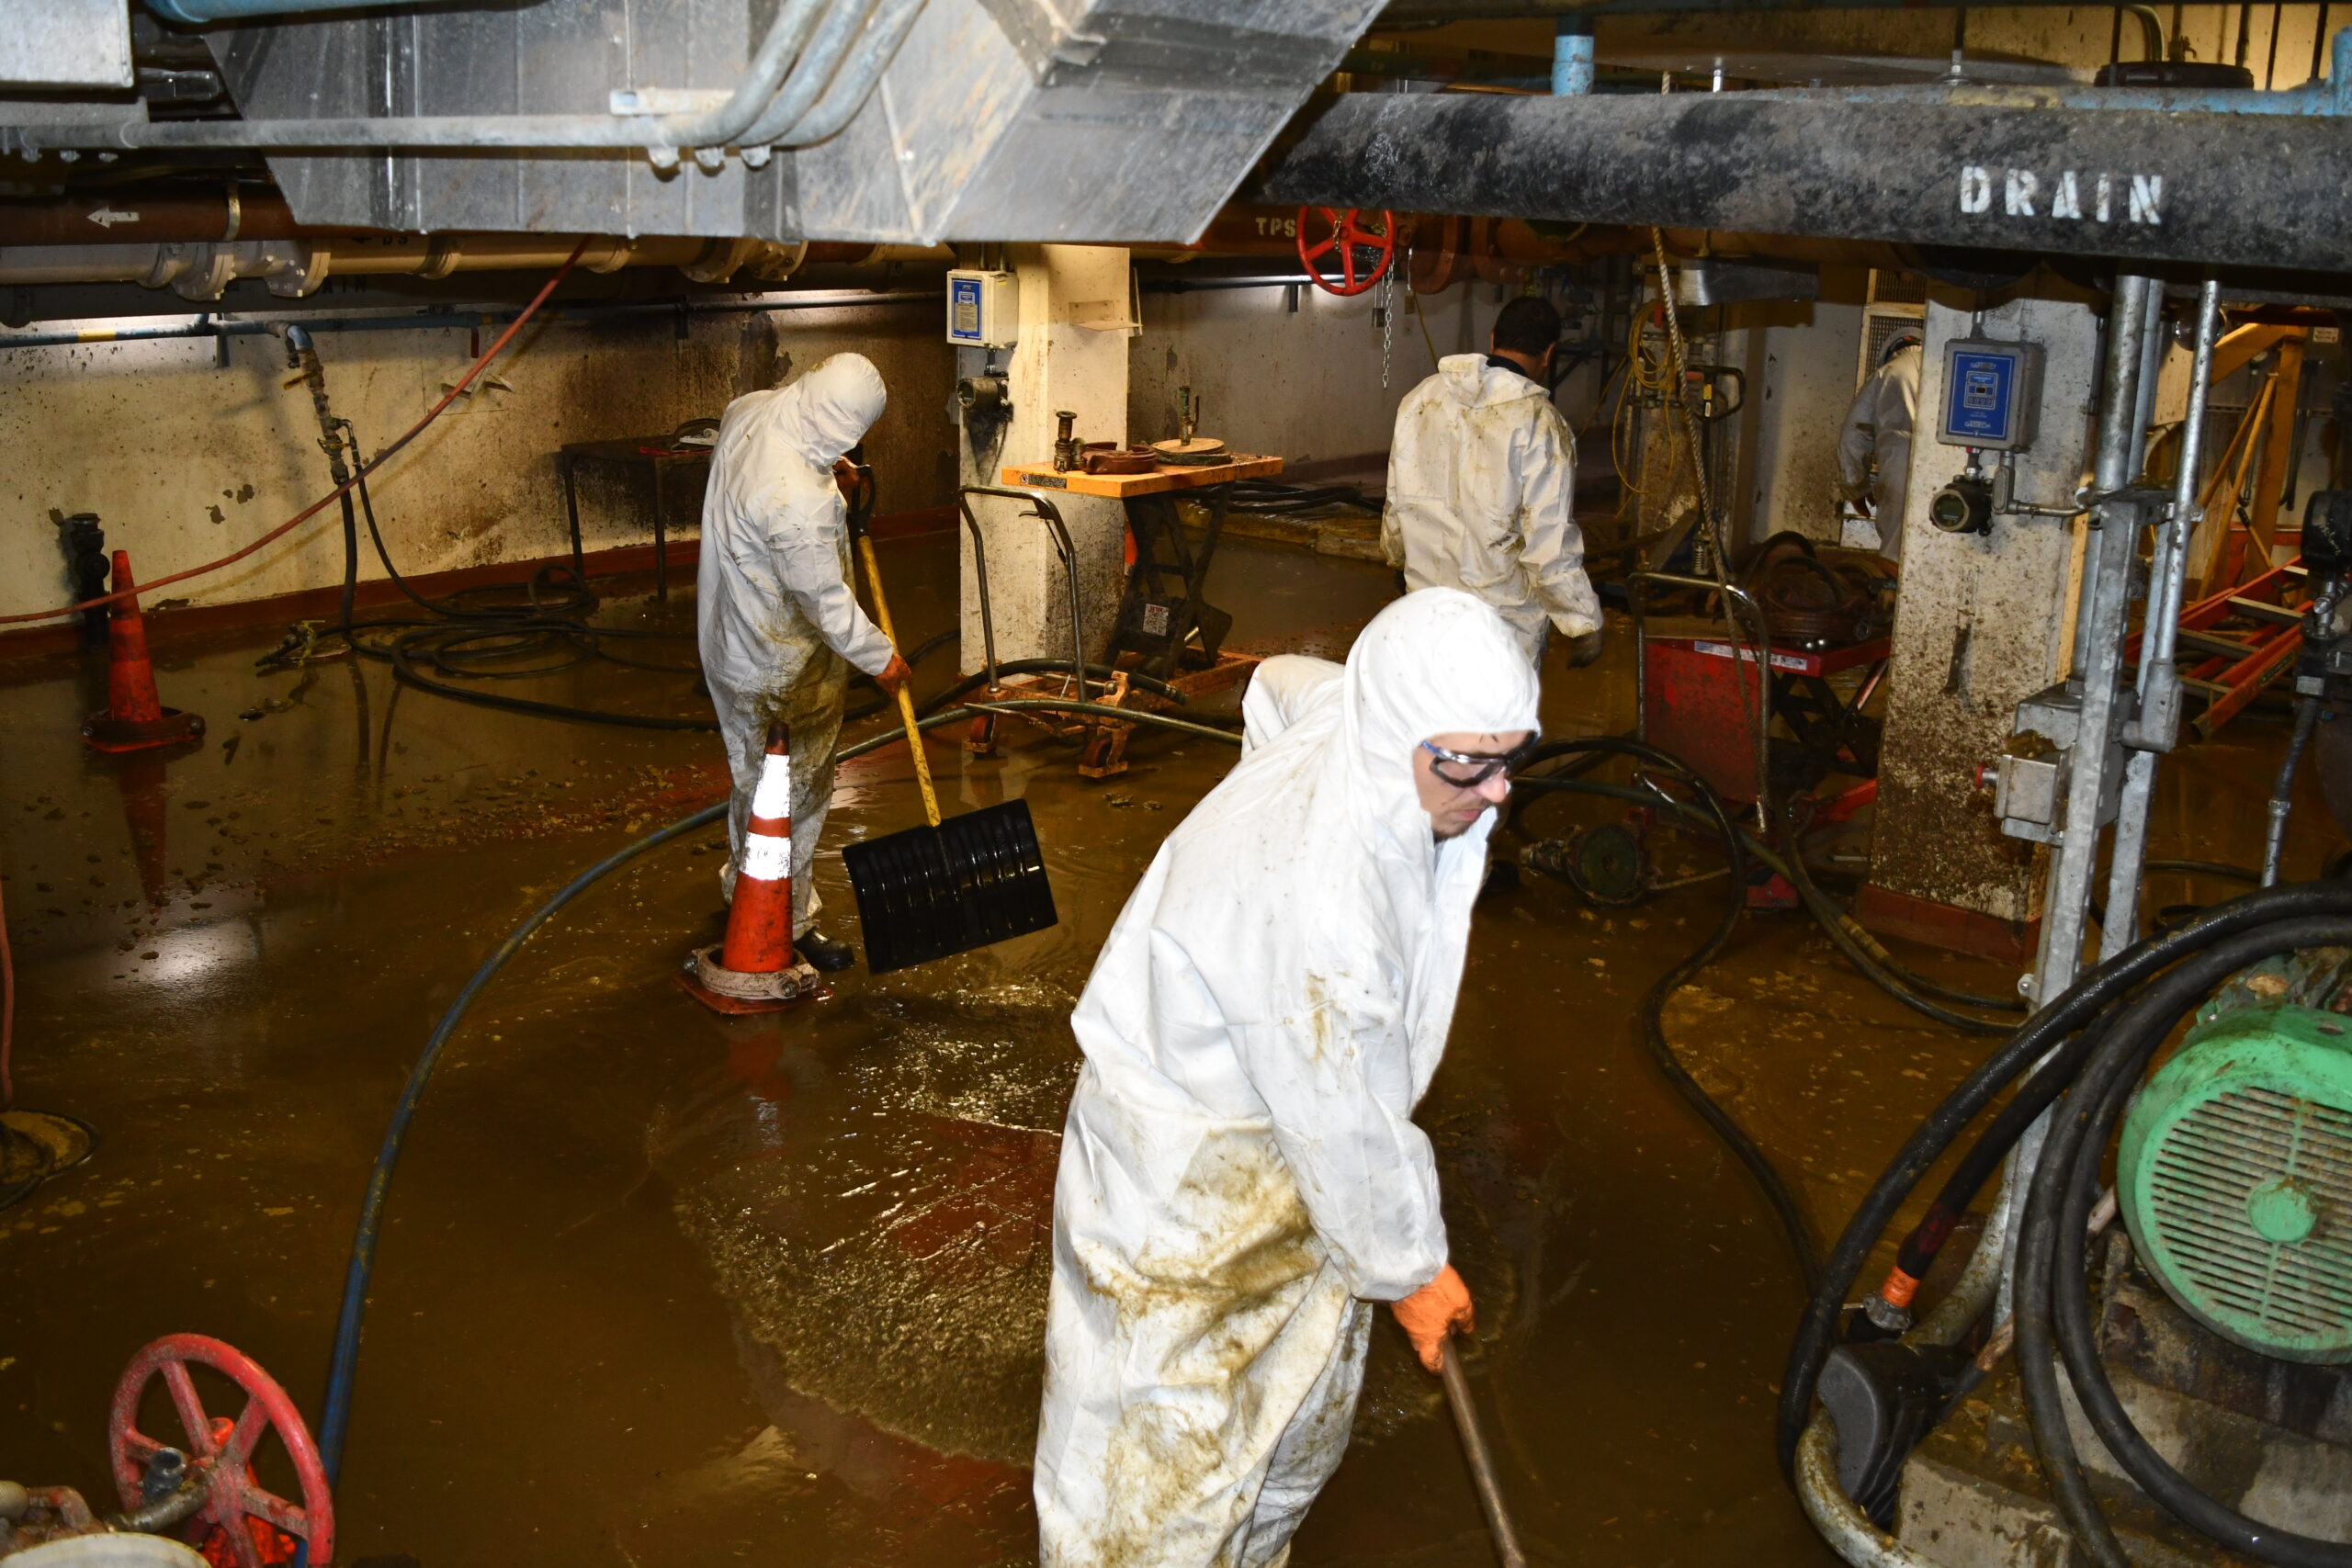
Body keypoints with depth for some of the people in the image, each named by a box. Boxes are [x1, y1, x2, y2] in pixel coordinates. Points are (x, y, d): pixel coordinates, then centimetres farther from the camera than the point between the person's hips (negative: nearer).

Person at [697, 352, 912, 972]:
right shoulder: (797, 500, -35)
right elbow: (825, 599, -26)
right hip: (782, 668, -9)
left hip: (727, 636, 9)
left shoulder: (749, 409, -8)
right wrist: (880, 657, -10)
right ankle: (789, 923, 22)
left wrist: (831, 477, 15)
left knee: (754, 777, 25)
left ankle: (740, 886, 43)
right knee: (797, 790, 7)